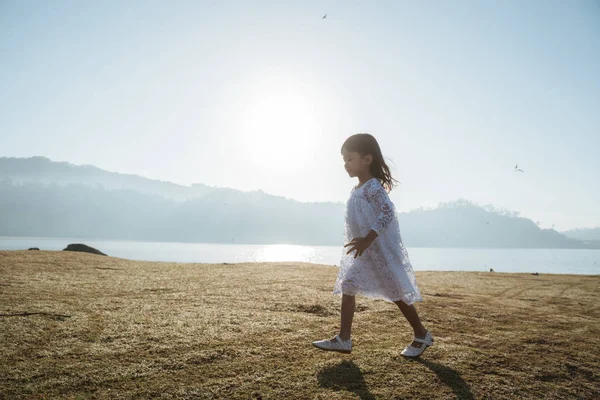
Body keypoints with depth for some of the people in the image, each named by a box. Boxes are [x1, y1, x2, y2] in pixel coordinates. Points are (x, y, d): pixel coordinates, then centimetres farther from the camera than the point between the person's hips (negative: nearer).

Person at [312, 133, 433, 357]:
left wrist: (367, 239, -33)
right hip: (363, 251, 9)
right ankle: (343, 339, 6)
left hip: (381, 249, -9)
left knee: (396, 291, 2)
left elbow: (388, 212, -28)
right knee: (347, 287, 3)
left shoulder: (373, 186, -16)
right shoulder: (356, 190, 13)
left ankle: (422, 335, 21)